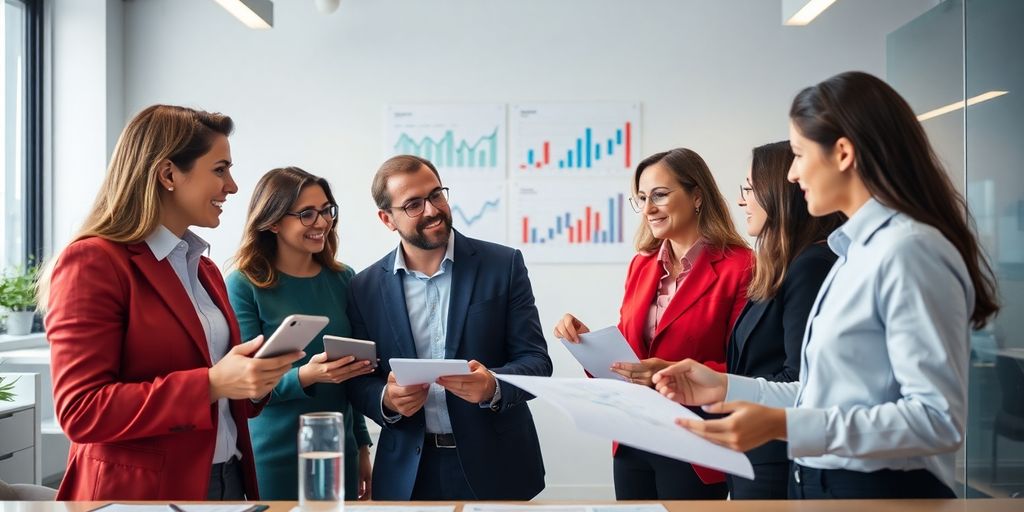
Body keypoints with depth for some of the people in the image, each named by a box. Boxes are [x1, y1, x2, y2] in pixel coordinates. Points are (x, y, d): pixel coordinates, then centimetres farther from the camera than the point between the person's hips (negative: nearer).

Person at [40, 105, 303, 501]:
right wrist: (212, 384, -26)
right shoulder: (92, 263, -13)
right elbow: (81, 411, -20)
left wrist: (254, 380, -4)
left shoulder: (204, 269, 12)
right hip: (139, 493, -7)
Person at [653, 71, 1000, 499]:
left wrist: (784, 426, -28)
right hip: (823, 481, 9)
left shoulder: (907, 249, -18)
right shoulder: (861, 250, 11)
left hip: (882, 489, -9)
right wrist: (728, 387, 7)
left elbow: (938, 419, -23)